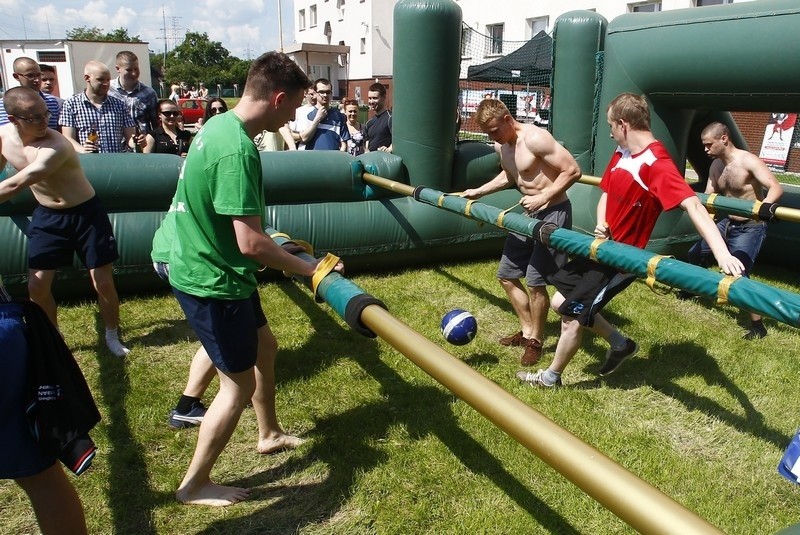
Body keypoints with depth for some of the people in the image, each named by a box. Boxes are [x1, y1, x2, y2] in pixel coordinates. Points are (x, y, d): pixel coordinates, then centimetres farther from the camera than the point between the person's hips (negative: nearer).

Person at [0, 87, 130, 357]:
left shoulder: (56, 147, -29)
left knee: (102, 282, -1)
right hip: (46, 216, 5)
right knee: (36, 286, 4)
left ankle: (112, 335, 23)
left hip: (85, 214, -5)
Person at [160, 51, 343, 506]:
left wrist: (274, 245, 20)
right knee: (239, 384, 4)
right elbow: (251, 243, -29)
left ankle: (269, 434, 43)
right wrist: (310, 269, -17)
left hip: (209, 267, 10)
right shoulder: (237, 150, -27)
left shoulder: (221, 124, 4)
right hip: (212, 282, -10)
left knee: (265, 347, 23)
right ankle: (195, 485, 22)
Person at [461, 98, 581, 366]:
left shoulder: (535, 138, -21)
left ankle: (536, 341, 14)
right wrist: (478, 192, 18)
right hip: (528, 213, 9)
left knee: (535, 281, -8)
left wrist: (543, 198, -24)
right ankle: (527, 331, 27)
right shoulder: (501, 146, 5)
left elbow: (573, 171, -22)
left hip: (552, 213, -9)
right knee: (506, 275, 12)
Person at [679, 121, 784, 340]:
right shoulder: (715, 166, 3)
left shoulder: (749, 161, -21)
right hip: (726, 223, 8)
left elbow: (776, 187, -34)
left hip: (750, 228, -8)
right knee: (695, 254, 19)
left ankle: (758, 326, -3)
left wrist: (766, 205, -53)